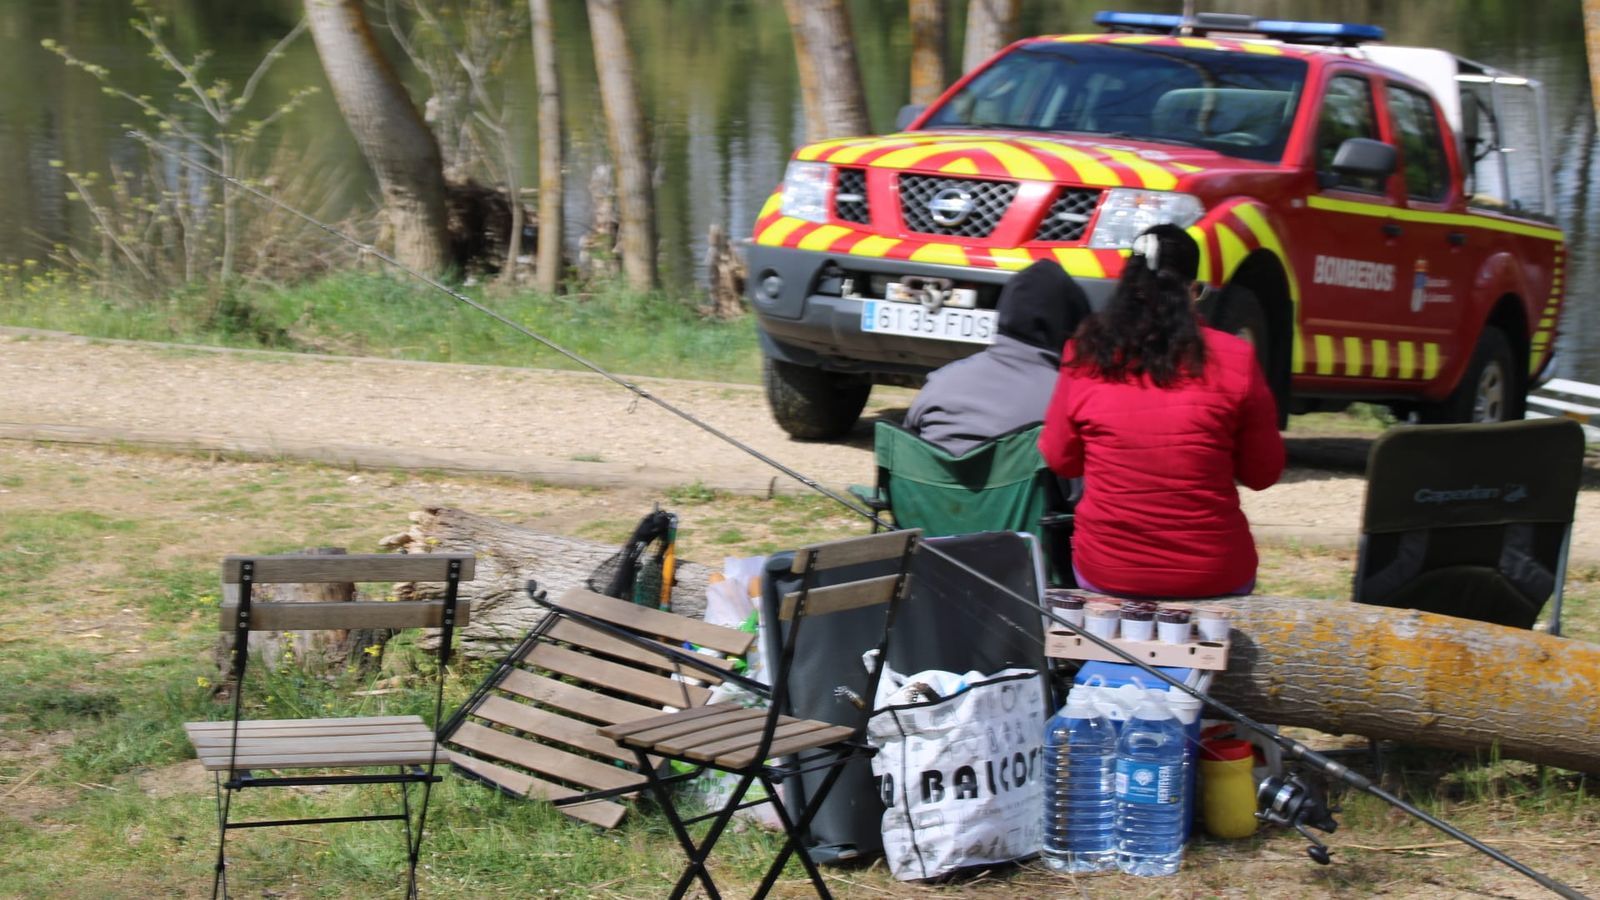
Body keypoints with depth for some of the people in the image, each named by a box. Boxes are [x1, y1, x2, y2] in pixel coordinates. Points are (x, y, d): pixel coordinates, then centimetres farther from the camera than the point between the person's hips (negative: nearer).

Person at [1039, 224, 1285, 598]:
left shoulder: (1084, 357, -5)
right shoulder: (1234, 359, -8)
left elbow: (1060, 461, 7)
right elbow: (1263, 474, 1)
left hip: (1103, 572, 1)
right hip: (1213, 576, -1)